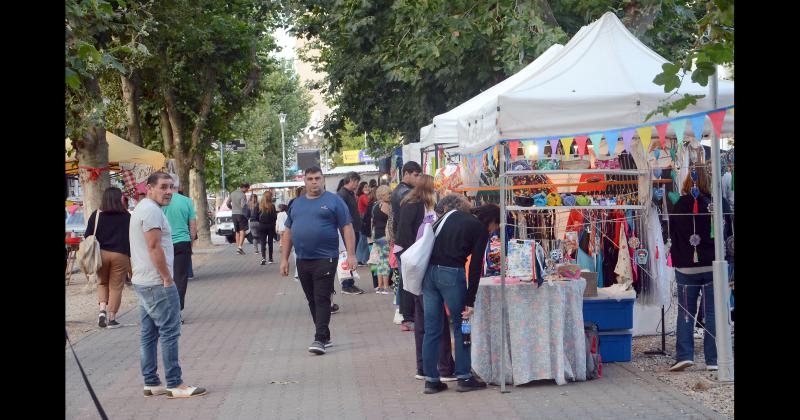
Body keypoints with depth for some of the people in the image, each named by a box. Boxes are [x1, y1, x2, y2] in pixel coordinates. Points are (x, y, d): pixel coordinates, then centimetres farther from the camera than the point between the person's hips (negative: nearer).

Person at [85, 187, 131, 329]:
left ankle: (102, 309, 0)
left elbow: (88, 237, 3)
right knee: (116, 287, 5)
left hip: (101, 254, 2)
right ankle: (111, 318, 4)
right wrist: (131, 258, 6)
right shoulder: (126, 216, 0)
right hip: (120, 255, -2)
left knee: (102, 283, 20)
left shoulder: (96, 215, 3)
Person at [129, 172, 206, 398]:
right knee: (169, 333, -7)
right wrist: (167, 278, -16)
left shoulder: (141, 209, 19)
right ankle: (175, 385, -5)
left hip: (142, 282, 11)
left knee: (149, 334, 11)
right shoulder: (152, 210, -15)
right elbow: (154, 247, -20)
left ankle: (151, 383, 16)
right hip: (157, 283, -11)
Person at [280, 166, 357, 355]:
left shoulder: (333, 201, 0)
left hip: (325, 259, -5)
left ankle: (320, 339, -9)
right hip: (303, 260, 5)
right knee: (312, 300, 10)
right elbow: (288, 232, 17)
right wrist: (284, 259, 12)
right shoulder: (296, 204, 15)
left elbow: (347, 228, -3)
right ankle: (325, 336, 19)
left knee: (322, 300, -9)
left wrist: (351, 254, -11)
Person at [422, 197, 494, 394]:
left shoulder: (450, 216, 21)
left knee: (432, 329, 10)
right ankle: (464, 377, 13)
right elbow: (475, 266, -4)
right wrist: (470, 300, -5)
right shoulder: (481, 229, 2)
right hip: (452, 273, -6)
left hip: (429, 271, 6)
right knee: (461, 326, 8)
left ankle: (431, 379, 14)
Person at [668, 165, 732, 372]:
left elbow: (672, 235, -1)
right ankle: (713, 359, 4)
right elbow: (729, 232, 5)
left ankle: (684, 355, 0)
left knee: (685, 313, 9)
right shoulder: (721, 203, -6)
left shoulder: (680, 206, -8)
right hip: (714, 266, 0)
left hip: (686, 268, 0)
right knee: (713, 313, 5)